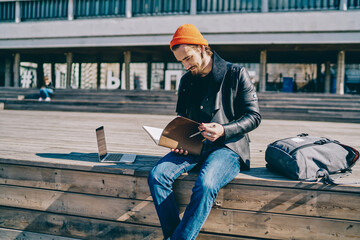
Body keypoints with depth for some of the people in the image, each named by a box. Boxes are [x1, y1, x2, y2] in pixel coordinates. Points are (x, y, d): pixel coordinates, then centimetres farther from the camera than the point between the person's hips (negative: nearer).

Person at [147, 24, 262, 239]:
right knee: (157, 175, -21)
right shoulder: (187, 81, 15)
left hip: (227, 147, -5)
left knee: (205, 185, -35)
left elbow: (254, 116, -2)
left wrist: (224, 131, -19)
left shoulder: (236, 74, 0)